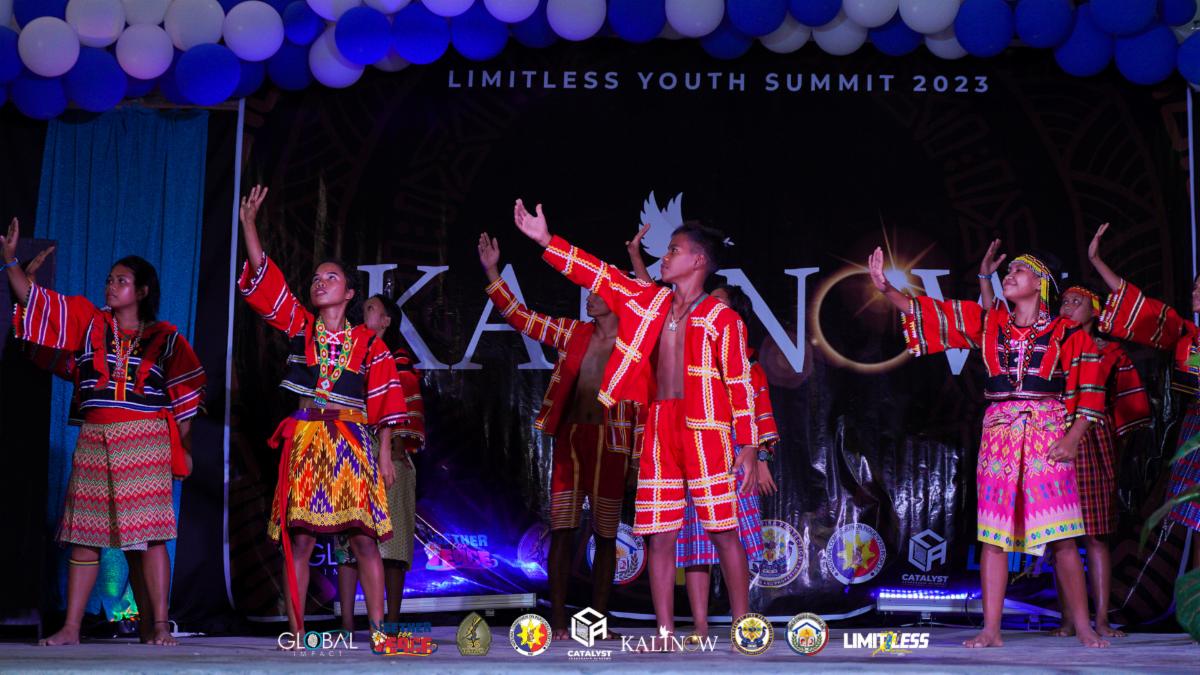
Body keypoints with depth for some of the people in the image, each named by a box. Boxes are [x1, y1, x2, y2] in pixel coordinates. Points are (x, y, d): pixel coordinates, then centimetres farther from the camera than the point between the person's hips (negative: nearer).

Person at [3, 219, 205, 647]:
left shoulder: (165, 338, 7)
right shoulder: (88, 322, 12)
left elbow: (185, 395, 7)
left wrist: (184, 448, 3)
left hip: (146, 441, -3)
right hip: (94, 441, 3)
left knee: (148, 532, -9)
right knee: (84, 534, 2)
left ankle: (158, 626, -8)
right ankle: (71, 628, 5)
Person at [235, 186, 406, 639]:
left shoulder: (368, 342, 8)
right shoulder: (298, 325, 10)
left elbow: (382, 403, 7)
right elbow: (262, 276, 3)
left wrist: (385, 453, 2)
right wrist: (249, 223, -5)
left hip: (353, 442, -1)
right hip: (305, 441, 1)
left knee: (364, 537, -5)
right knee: (298, 538, -2)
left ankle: (378, 629, -2)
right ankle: (296, 631, 2)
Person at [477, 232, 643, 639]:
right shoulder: (574, 333, 9)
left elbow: (644, 405, 1)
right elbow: (520, 317, 7)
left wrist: (638, 457, -3)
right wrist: (492, 273, -1)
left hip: (612, 443, -2)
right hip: (570, 438, 2)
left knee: (606, 535, 3)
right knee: (562, 530, -2)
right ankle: (558, 620, 1)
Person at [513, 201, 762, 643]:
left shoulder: (722, 318, -1)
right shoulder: (648, 300, 14)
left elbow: (741, 384, -3)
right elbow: (598, 274, 16)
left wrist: (748, 447, -8)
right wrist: (545, 240, 11)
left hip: (705, 432, -5)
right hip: (659, 430, 5)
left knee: (723, 532, -4)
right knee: (659, 535, 3)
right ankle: (665, 634, 8)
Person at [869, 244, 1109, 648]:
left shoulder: (1065, 332, 3)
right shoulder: (986, 323, 12)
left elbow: (1091, 389, 1)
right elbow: (930, 314, 8)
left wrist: (1073, 438, -8)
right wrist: (885, 288, -2)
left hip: (1048, 437, -3)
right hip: (998, 435, 3)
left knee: (1062, 538, -7)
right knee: (993, 534, 0)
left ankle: (1084, 629, 2)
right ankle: (991, 631, 3)